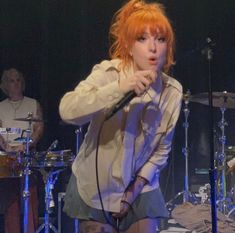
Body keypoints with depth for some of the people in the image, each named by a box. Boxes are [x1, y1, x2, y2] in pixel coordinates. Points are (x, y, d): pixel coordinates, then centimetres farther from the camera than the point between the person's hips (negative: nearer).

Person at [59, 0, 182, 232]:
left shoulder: (173, 91, -7)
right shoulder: (107, 73, -16)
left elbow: (162, 148, 0)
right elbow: (67, 110, -32)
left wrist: (138, 186, -7)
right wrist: (119, 88, -40)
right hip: (94, 189, -2)